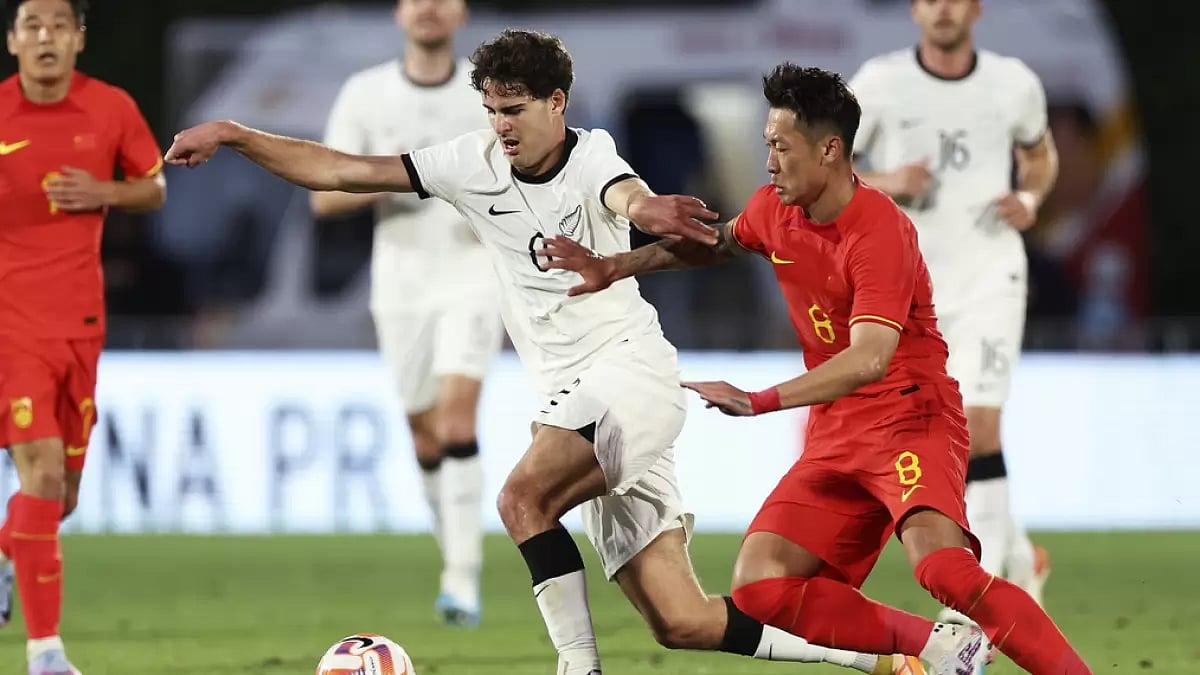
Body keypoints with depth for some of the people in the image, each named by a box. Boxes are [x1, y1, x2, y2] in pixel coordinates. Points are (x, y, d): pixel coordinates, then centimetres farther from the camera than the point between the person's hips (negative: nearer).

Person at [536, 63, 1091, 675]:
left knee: (939, 563, -34)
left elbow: (869, 359, -33)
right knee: (759, 589, -11)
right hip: (835, 438, 8)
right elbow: (717, 243, 31)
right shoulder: (773, 211, 5)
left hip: (910, 422, -8)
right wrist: (617, 267, 22)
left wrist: (759, 401, -41)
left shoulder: (879, 230, -20)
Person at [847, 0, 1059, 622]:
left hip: (989, 277, -1)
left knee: (978, 427, -18)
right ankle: (1018, 557, 30)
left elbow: (1040, 154, 21)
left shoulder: (1014, 84, 0)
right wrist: (883, 182, -19)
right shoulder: (880, 83, -5)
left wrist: (1030, 201, -1)